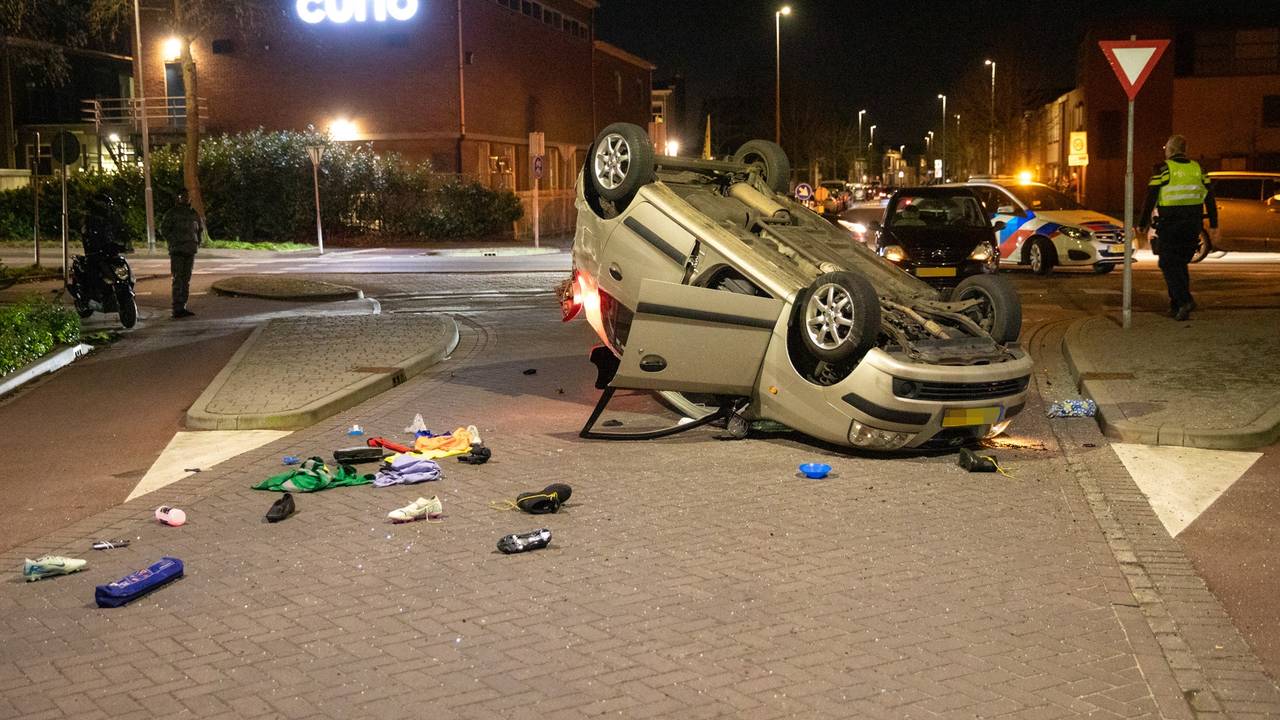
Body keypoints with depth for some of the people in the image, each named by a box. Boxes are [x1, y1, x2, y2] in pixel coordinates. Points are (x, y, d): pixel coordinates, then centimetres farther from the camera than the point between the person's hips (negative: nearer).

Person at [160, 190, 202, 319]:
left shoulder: (193, 213, 15)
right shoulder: (172, 213, -3)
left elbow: (198, 228, 27)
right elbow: (163, 229, -5)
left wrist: (198, 242, 13)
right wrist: (173, 242, -11)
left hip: (190, 250, 6)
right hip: (177, 250, -6)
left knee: (186, 279, 8)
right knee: (178, 279, -10)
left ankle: (183, 307, 14)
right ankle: (177, 309, -11)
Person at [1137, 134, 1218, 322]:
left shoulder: (1163, 169, -5)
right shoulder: (1197, 169, 9)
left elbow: (1150, 199, -8)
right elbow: (1209, 199, 8)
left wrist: (1142, 225, -1)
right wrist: (1213, 226, 12)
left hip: (1169, 225, -5)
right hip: (1193, 225, 5)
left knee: (1169, 264, 0)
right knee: (1181, 264, 15)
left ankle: (1184, 300, -18)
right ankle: (1176, 306, 16)